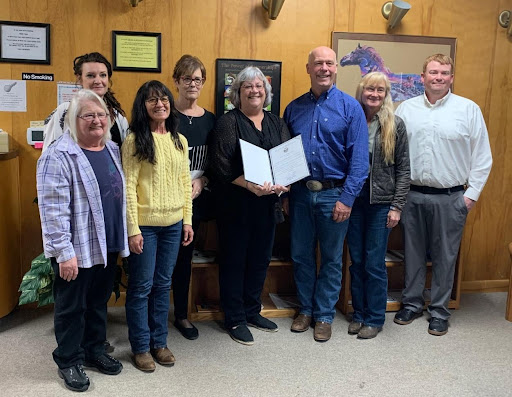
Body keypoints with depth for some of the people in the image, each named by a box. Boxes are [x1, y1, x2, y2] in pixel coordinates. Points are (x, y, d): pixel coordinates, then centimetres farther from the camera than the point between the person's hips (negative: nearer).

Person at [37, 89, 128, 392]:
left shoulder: (112, 149, 7)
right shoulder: (59, 156, -17)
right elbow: (53, 210, -20)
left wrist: (121, 240, 15)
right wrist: (64, 252, -21)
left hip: (108, 246, 7)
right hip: (78, 250, -7)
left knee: (99, 302, 20)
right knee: (72, 307, 10)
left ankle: (95, 349, 38)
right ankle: (69, 361, 28)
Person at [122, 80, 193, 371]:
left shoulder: (180, 140, 8)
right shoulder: (135, 140, -8)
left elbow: (185, 182, 11)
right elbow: (128, 186, -11)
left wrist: (188, 220, 7)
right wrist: (133, 229, -15)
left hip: (173, 224, 5)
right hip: (145, 224, -5)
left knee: (163, 285, 14)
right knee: (142, 286, 5)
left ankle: (159, 342, 28)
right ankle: (141, 347, 21)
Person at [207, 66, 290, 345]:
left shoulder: (276, 123, 13)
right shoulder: (228, 122, -4)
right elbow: (221, 165, -14)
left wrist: (283, 183, -14)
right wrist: (251, 186, -25)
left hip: (267, 201, 5)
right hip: (234, 202, -5)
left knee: (260, 257, 13)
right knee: (234, 258, 4)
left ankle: (252, 311, 30)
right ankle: (235, 319, 16)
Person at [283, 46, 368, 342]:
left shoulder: (350, 107, -5)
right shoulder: (294, 108, 7)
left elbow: (359, 158, -9)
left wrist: (347, 198, -15)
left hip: (333, 195, -3)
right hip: (300, 193, 3)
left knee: (331, 259, 9)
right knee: (301, 255, 12)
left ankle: (324, 315, 24)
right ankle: (306, 309, 30)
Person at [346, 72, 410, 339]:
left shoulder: (395, 125, -2)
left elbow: (403, 169, -1)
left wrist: (397, 206, -6)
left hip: (381, 202, -2)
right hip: (353, 200, 2)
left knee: (375, 263, 3)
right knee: (356, 261, 11)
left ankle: (375, 318, 20)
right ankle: (358, 314, 27)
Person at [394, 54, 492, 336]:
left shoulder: (469, 109, -1)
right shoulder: (407, 108, 5)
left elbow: (482, 157, 1)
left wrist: (472, 193, -3)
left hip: (450, 198, -2)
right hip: (412, 194, 2)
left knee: (445, 256, 7)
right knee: (413, 252, 12)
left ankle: (439, 311, 22)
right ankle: (412, 303, 28)